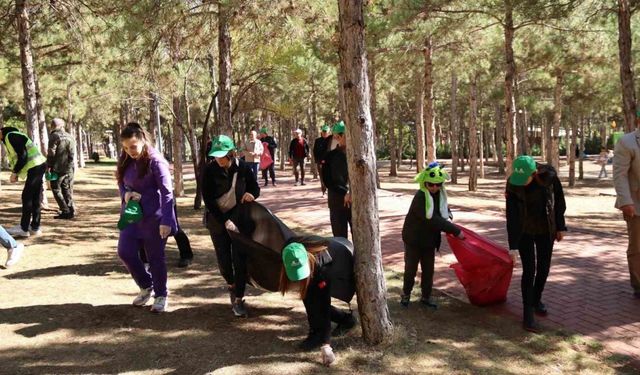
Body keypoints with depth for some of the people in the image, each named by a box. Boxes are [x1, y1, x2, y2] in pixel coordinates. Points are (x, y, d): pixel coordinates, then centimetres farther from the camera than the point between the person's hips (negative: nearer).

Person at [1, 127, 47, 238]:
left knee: (27, 197, -4)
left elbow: (22, 156, -18)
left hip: (35, 167, -10)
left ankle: (24, 228, 2)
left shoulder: (11, 136, -13)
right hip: (37, 166, 10)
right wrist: (15, 173, 10)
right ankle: (35, 227, 17)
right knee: (35, 198, 12)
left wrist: (14, 173, -10)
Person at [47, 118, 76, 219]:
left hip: (57, 169, -6)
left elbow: (51, 153, -12)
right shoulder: (70, 137, 12)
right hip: (69, 169, 6)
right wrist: (69, 165, 13)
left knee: (56, 189, 3)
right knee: (67, 190, 12)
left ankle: (65, 211, -3)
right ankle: (71, 211, 9)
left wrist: (48, 166, -8)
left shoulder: (54, 136, -7)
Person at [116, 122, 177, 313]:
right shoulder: (125, 161, 3)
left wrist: (166, 221, -22)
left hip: (154, 217, -6)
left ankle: (161, 295, 22)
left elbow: (167, 192, -17)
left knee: (155, 257, 4)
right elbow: (121, 182, 16)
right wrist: (125, 193, -9)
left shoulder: (155, 161, -16)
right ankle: (146, 286, 25)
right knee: (125, 252, 2)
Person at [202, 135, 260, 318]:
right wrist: (224, 221, -22)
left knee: (239, 259, -5)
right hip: (218, 220, 0)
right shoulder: (210, 171, -14)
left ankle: (238, 299, 4)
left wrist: (251, 194, -19)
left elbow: (255, 187, 5)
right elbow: (208, 200, -14)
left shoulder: (243, 168, -10)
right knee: (224, 260, 5)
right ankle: (231, 285, 36)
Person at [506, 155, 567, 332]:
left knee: (544, 267, 10)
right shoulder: (513, 185, -23)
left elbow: (559, 201, -2)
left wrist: (560, 227, 3)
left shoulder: (549, 176, -17)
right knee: (529, 269, -8)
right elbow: (511, 216, -23)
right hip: (524, 231, -3)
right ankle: (528, 314, -2)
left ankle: (536, 299, 34)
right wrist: (513, 246, -25)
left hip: (546, 229, 3)